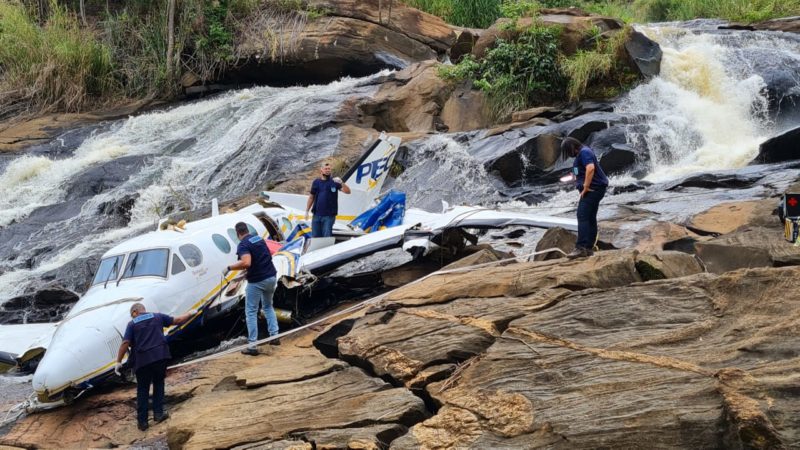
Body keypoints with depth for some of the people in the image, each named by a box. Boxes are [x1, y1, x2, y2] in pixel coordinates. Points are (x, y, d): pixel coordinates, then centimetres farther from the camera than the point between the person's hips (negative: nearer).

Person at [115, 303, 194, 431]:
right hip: (160, 356, 1)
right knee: (158, 384, 21)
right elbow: (177, 320, 17)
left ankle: (142, 421, 9)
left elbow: (125, 343, -6)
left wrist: (119, 362, -3)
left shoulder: (132, 324, 4)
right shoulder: (157, 317, 10)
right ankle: (158, 413, 17)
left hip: (142, 360, -1)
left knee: (142, 390, 9)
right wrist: (190, 314, 34)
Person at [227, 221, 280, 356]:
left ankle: (252, 345, -1)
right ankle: (274, 336, 23)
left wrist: (229, 268, -18)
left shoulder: (243, 245, -14)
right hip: (271, 277, 7)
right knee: (268, 306, 27)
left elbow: (246, 263, -31)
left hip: (257, 281, -7)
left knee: (251, 312, 3)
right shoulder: (259, 239, 11)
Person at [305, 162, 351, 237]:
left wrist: (341, 183, -27)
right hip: (317, 215, 3)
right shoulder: (316, 182, 8)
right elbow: (311, 197, 13)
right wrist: (307, 211, 9)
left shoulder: (334, 182, 0)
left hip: (329, 215, -3)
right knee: (315, 236, 8)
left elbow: (347, 191, -9)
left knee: (327, 237, -5)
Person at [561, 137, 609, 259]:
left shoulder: (584, 152, -13)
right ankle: (588, 248, 13)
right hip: (594, 189, 11)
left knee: (582, 216, -16)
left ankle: (581, 248, -23)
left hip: (592, 189, -11)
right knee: (590, 218, 11)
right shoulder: (582, 153, 20)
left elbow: (590, 168, -27)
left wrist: (586, 187, -22)